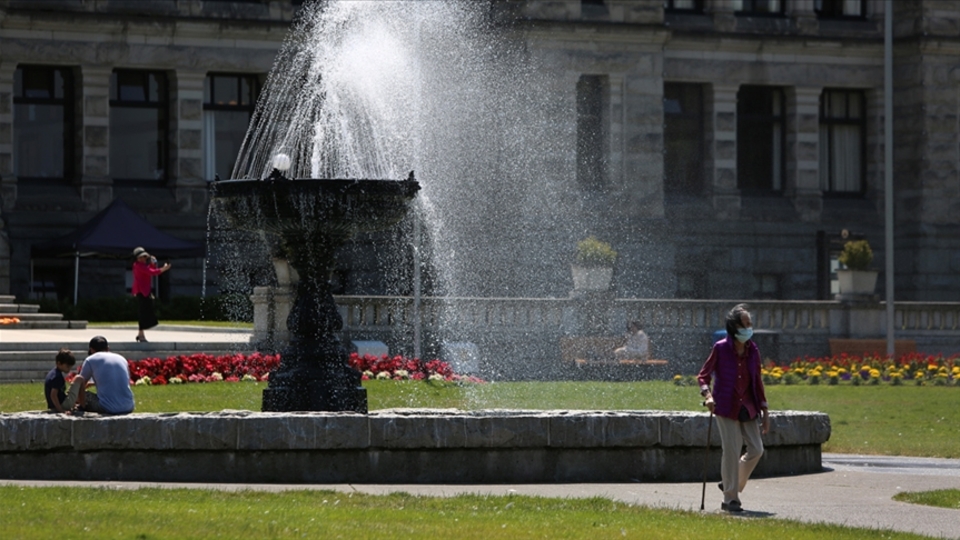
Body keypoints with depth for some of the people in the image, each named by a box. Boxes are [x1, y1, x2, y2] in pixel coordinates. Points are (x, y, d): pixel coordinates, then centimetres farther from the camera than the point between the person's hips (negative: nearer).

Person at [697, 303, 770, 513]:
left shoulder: (753, 351, 5)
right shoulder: (721, 348, -8)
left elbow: (757, 381, 13)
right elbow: (703, 375, -3)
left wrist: (764, 409, 12)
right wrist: (707, 395, -22)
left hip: (747, 408, 5)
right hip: (726, 407, -5)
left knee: (756, 449, 1)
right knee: (731, 451, -7)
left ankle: (731, 485, 23)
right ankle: (730, 499, 3)